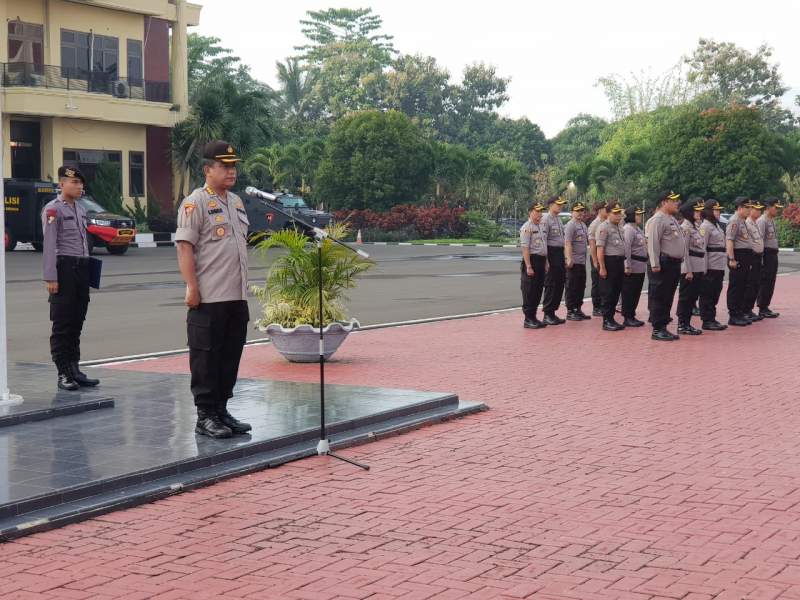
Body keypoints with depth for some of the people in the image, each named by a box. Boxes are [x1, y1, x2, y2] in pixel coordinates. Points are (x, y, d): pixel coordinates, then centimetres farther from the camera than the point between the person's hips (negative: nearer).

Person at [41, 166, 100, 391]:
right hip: (64, 268, -7)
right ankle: (63, 374, 1)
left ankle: (74, 370, 17)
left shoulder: (80, 209, 16)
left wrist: (87, 269, 15)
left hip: (82, 268, 7)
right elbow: (49, 245, -13)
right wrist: (50, 278, -18)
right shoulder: (53, 209, -8)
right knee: (62, 324, -3)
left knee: (77, 323, 11)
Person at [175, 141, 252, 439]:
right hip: (208, 298, -8)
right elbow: (185, 246, -14)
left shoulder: (236, 202, 17)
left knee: (231, 356, 11)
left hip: (237, 296, 8)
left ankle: (221, 411, 20)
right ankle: (206, 416, 3)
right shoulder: (195, 202, -8)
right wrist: (191, 287, -20)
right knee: (207, 356, -3)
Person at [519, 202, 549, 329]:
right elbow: (525, 248, -17)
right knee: (529, 292, -4)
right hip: (531, 260, -9)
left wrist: (546, 264, 18)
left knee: (538, 291, 11)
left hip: (541, 261, 9)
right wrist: (528, 266, -21)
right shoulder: (527, 227, -10)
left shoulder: (542, 227, 17)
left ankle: (533, 317, 19)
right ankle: (528, 320, 0)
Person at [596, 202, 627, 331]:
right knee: (608, 293, -5)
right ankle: (606, 321, 0)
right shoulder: (604, 227, -11)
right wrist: (602, 268, -20)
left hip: (619, 261, 8)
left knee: (616, 292, 11)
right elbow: (600, 248, -16)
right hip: (609, 261, -8)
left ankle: (611, 319, 19)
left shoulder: (620, 227, 16)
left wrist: (623, 264, 19)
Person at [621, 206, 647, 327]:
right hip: (632, 268, -10)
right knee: (629, 293, -3)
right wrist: (627, 266, -23)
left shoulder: (638, 229, 17)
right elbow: (626, 248, -20)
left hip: (640, 267, 10)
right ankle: (627, 318, 1)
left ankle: (632, 316, 20)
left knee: (636, 293, 13)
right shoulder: (628, 229, -14)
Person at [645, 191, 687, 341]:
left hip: (674, 264, 10)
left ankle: (663, 327, 18)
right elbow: (653, 243, -18)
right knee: (659, 298, -5)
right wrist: (655, 264, -23)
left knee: (668, 298, 12)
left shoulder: (672, 220, 20)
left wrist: (680, 261, 20)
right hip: (663, 264, -10)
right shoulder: (657, 220, -11)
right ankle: (657, 330, -2)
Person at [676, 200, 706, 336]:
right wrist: (688, 270, -20)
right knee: (685, 297, -3)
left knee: (693, 297, 11)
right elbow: (684, 250, -17)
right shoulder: (685, 227, -12)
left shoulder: (696, 226, 16)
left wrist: (703, 269, 16)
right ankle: (682, 325, 2)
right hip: (689, 268, -9)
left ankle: (687, 323, 17)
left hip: (698, 268, 9)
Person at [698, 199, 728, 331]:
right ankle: (707, 321, 1)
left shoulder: (716, 225, 17)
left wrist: (722, 267, 18)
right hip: (710, 266, -9)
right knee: (707, 294, -2)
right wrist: (704, 268, -19)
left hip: (719, 266, 9)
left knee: (715, 294, 12)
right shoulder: (705, 226, -11)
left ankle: (712, 319, 19)